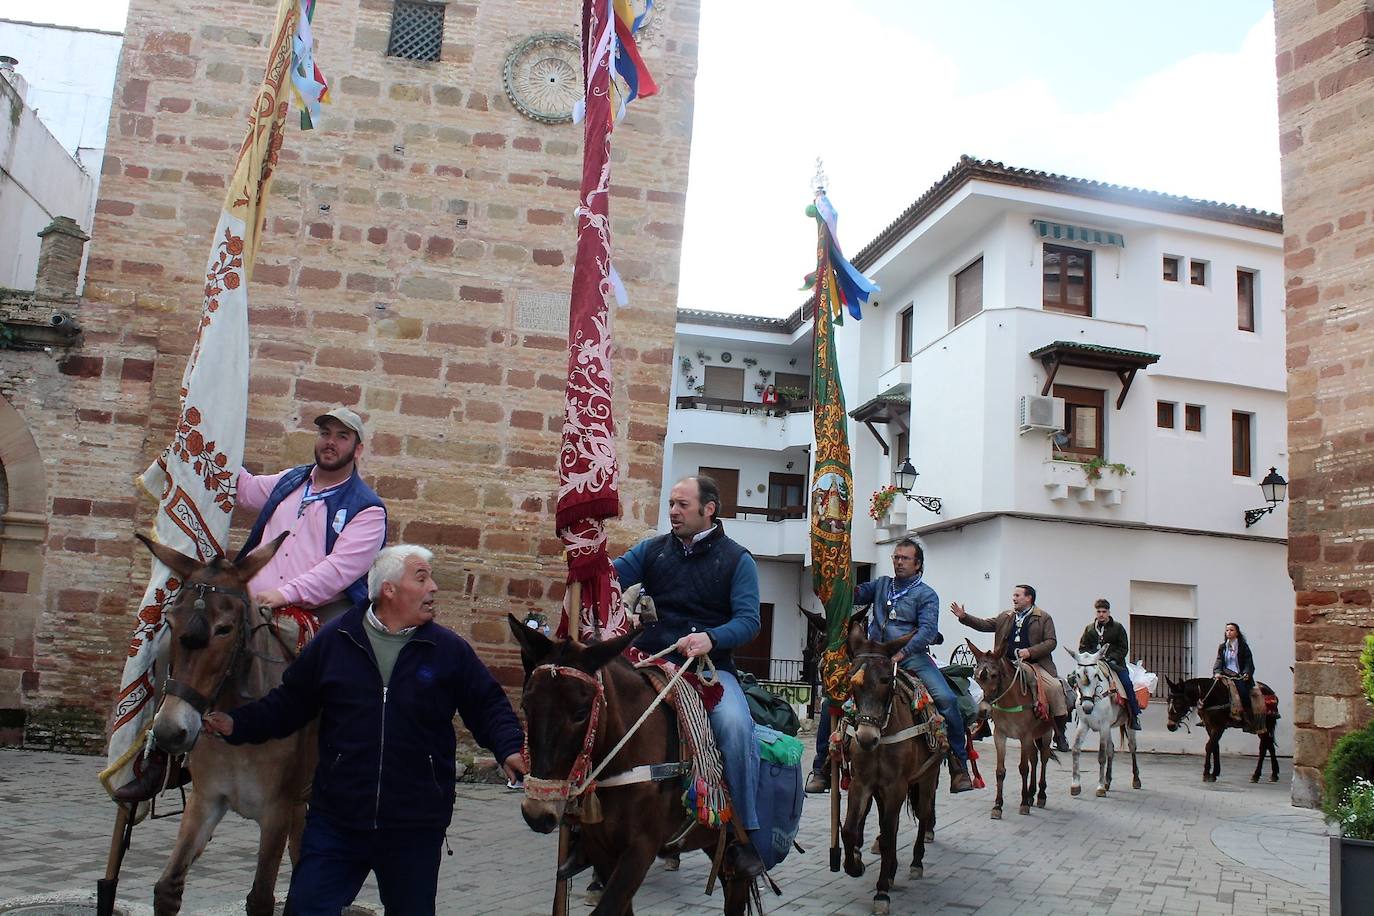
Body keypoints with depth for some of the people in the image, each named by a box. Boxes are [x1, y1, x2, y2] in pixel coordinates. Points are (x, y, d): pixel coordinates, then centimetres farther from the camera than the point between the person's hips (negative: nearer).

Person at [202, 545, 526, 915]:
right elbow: (289, 703, 7)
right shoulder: (333, 640, 1)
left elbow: (488, 706, 1)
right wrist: (237, 724, -5)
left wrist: (510, 749, -16)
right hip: (335, 820, 0)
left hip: (416, 828, 0)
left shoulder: (450, 650, -2)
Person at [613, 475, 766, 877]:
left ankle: (744, 834, -12)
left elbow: (748, 619, -5)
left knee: (736, 725, -29)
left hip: (711, 666, -2)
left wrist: (711, 638, -23)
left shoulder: (737, 560, 5)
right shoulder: (652, 550, 13)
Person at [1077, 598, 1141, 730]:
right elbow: (1082, 647, 13)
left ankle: (1134, 716, -9)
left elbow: (1123, 649, 2)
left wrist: (1111, 658, -14)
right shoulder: (1089, 629, 13)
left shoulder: (1118, 628, 6)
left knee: (1127, 683, -21)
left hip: (1114, 663, -2)